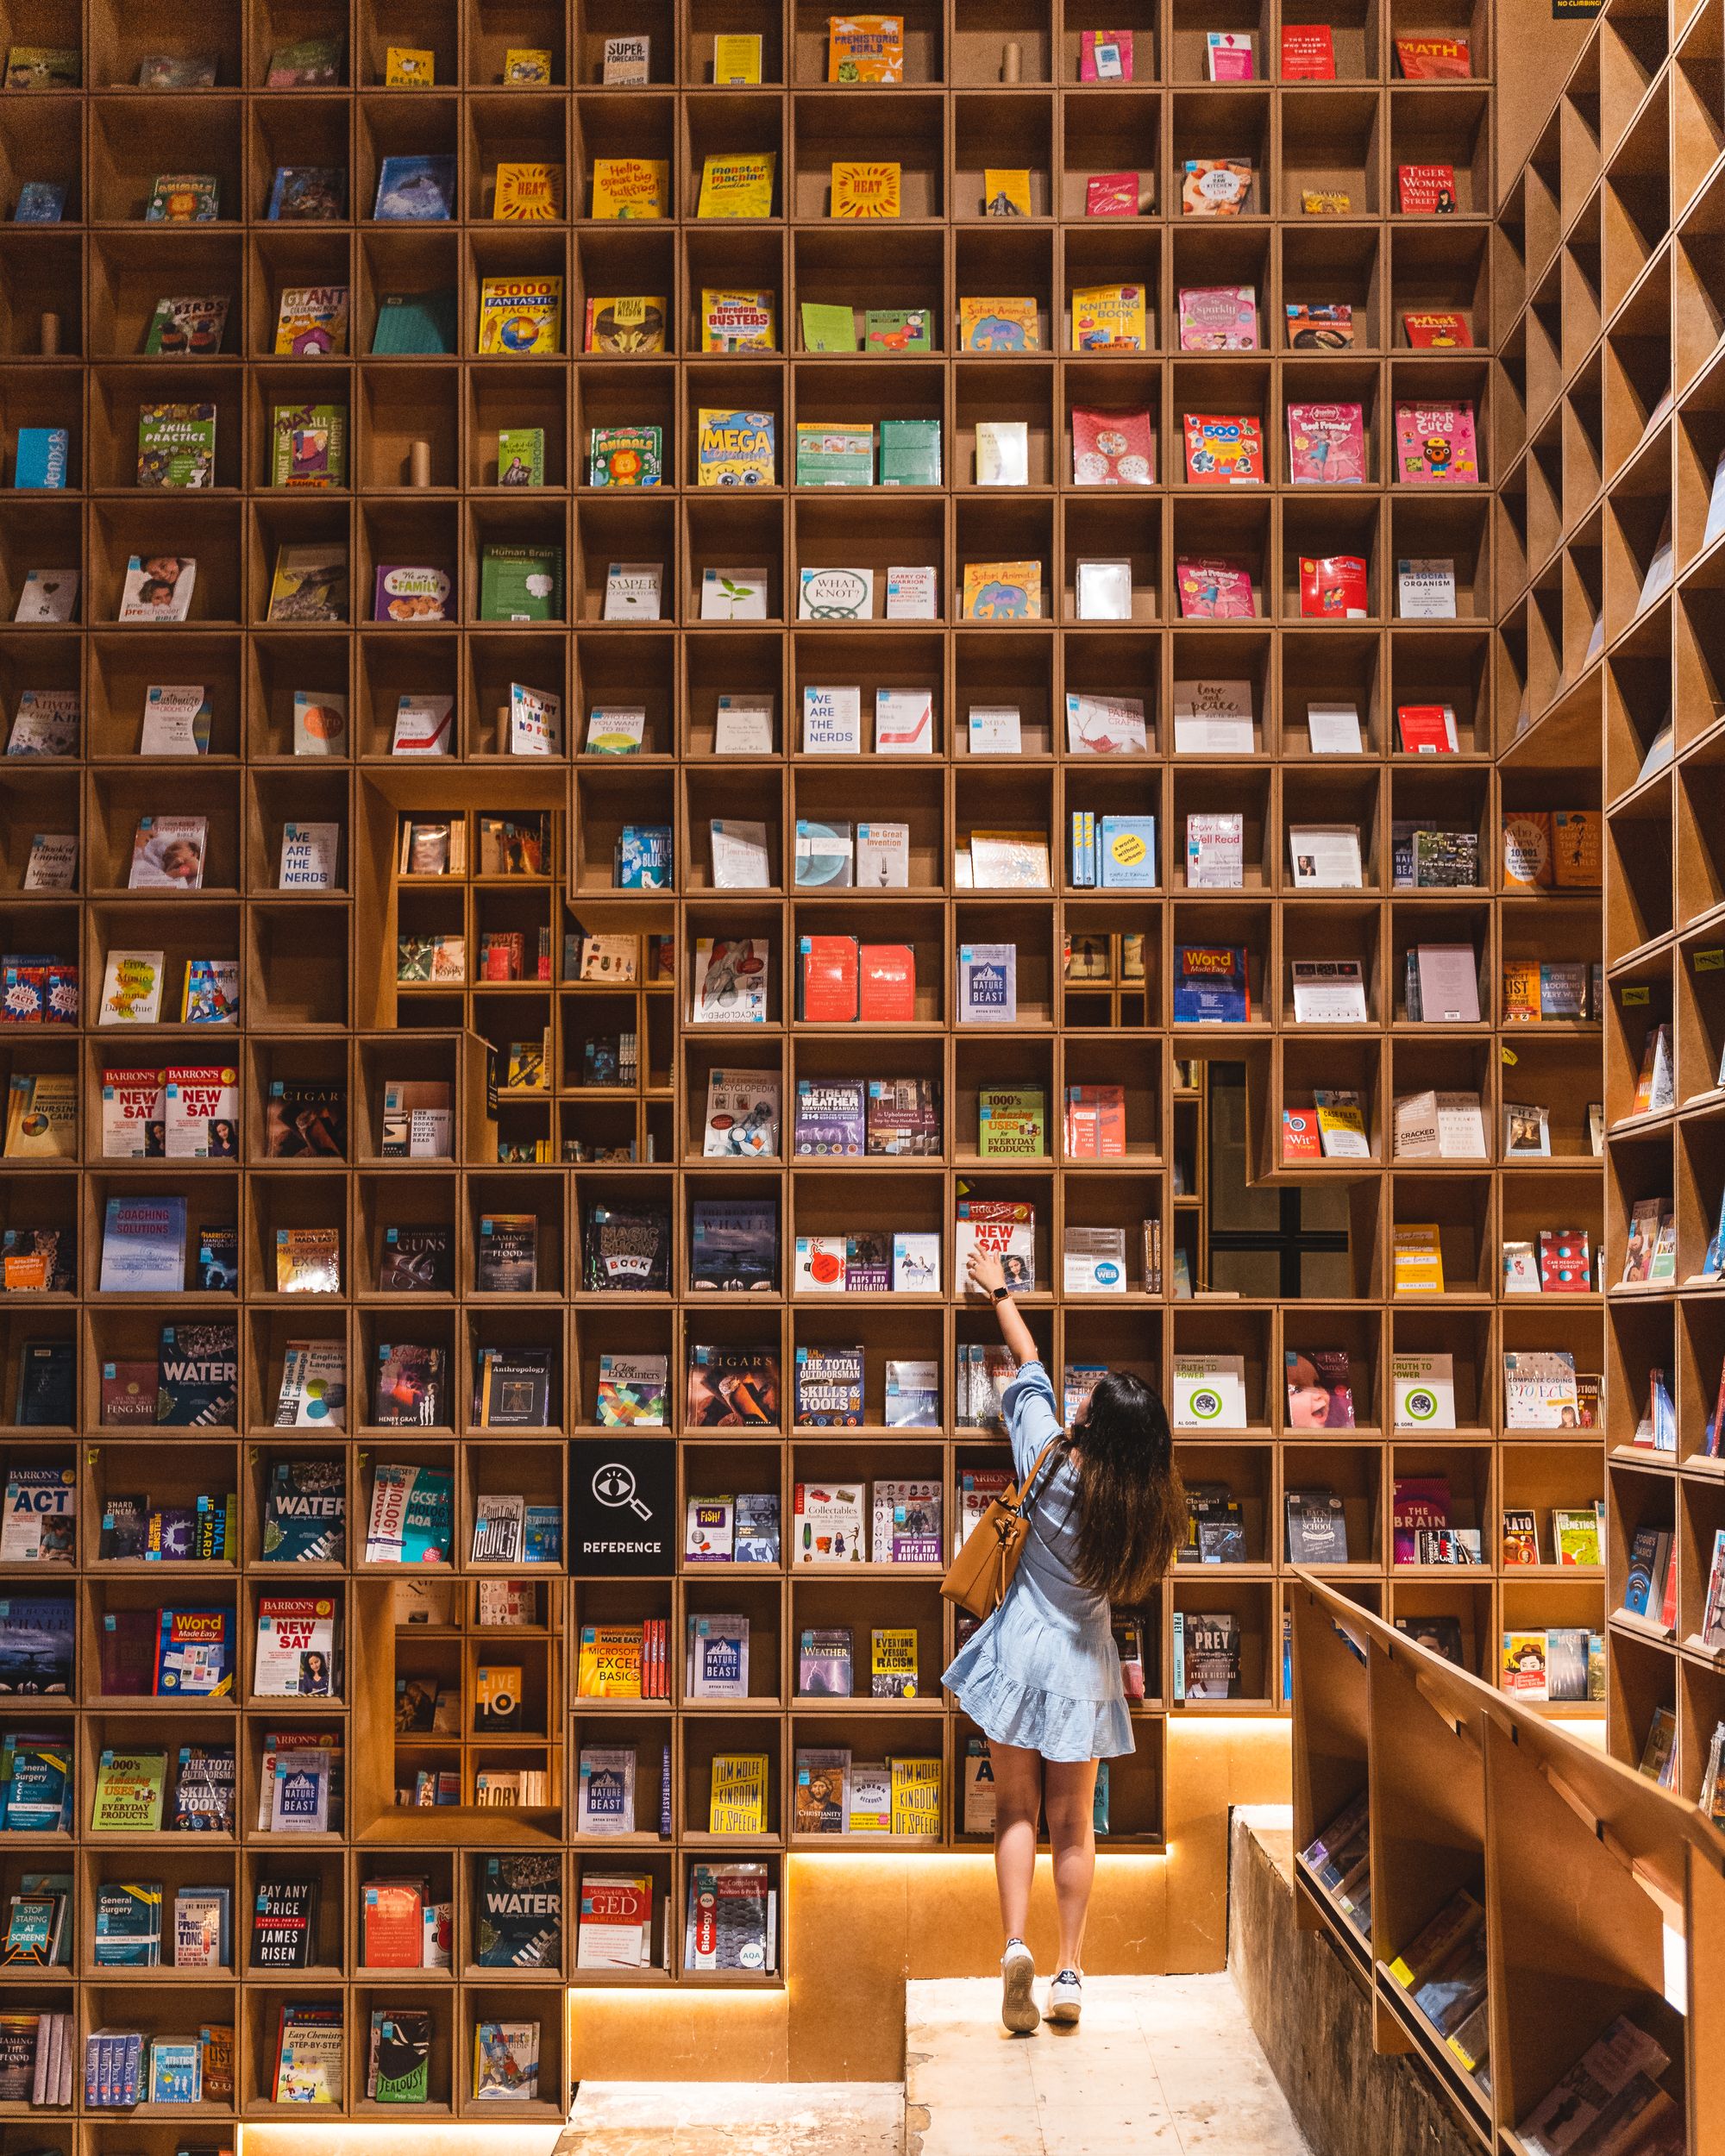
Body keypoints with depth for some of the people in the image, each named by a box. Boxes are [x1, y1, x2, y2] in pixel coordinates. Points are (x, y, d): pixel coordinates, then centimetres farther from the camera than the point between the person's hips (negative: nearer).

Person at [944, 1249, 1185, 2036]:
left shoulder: (1052, 1464, -14)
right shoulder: (1146, 1505, -10)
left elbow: (1031, 1375, 0)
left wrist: (1001, 1295, 16)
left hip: (1024, 1648, -1)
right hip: (1084, 1662, 1)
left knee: (1016, 1810, 9)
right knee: (1074, 1824, 12)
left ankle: (1016, 1946, -8)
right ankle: (1070, 1973, 13)